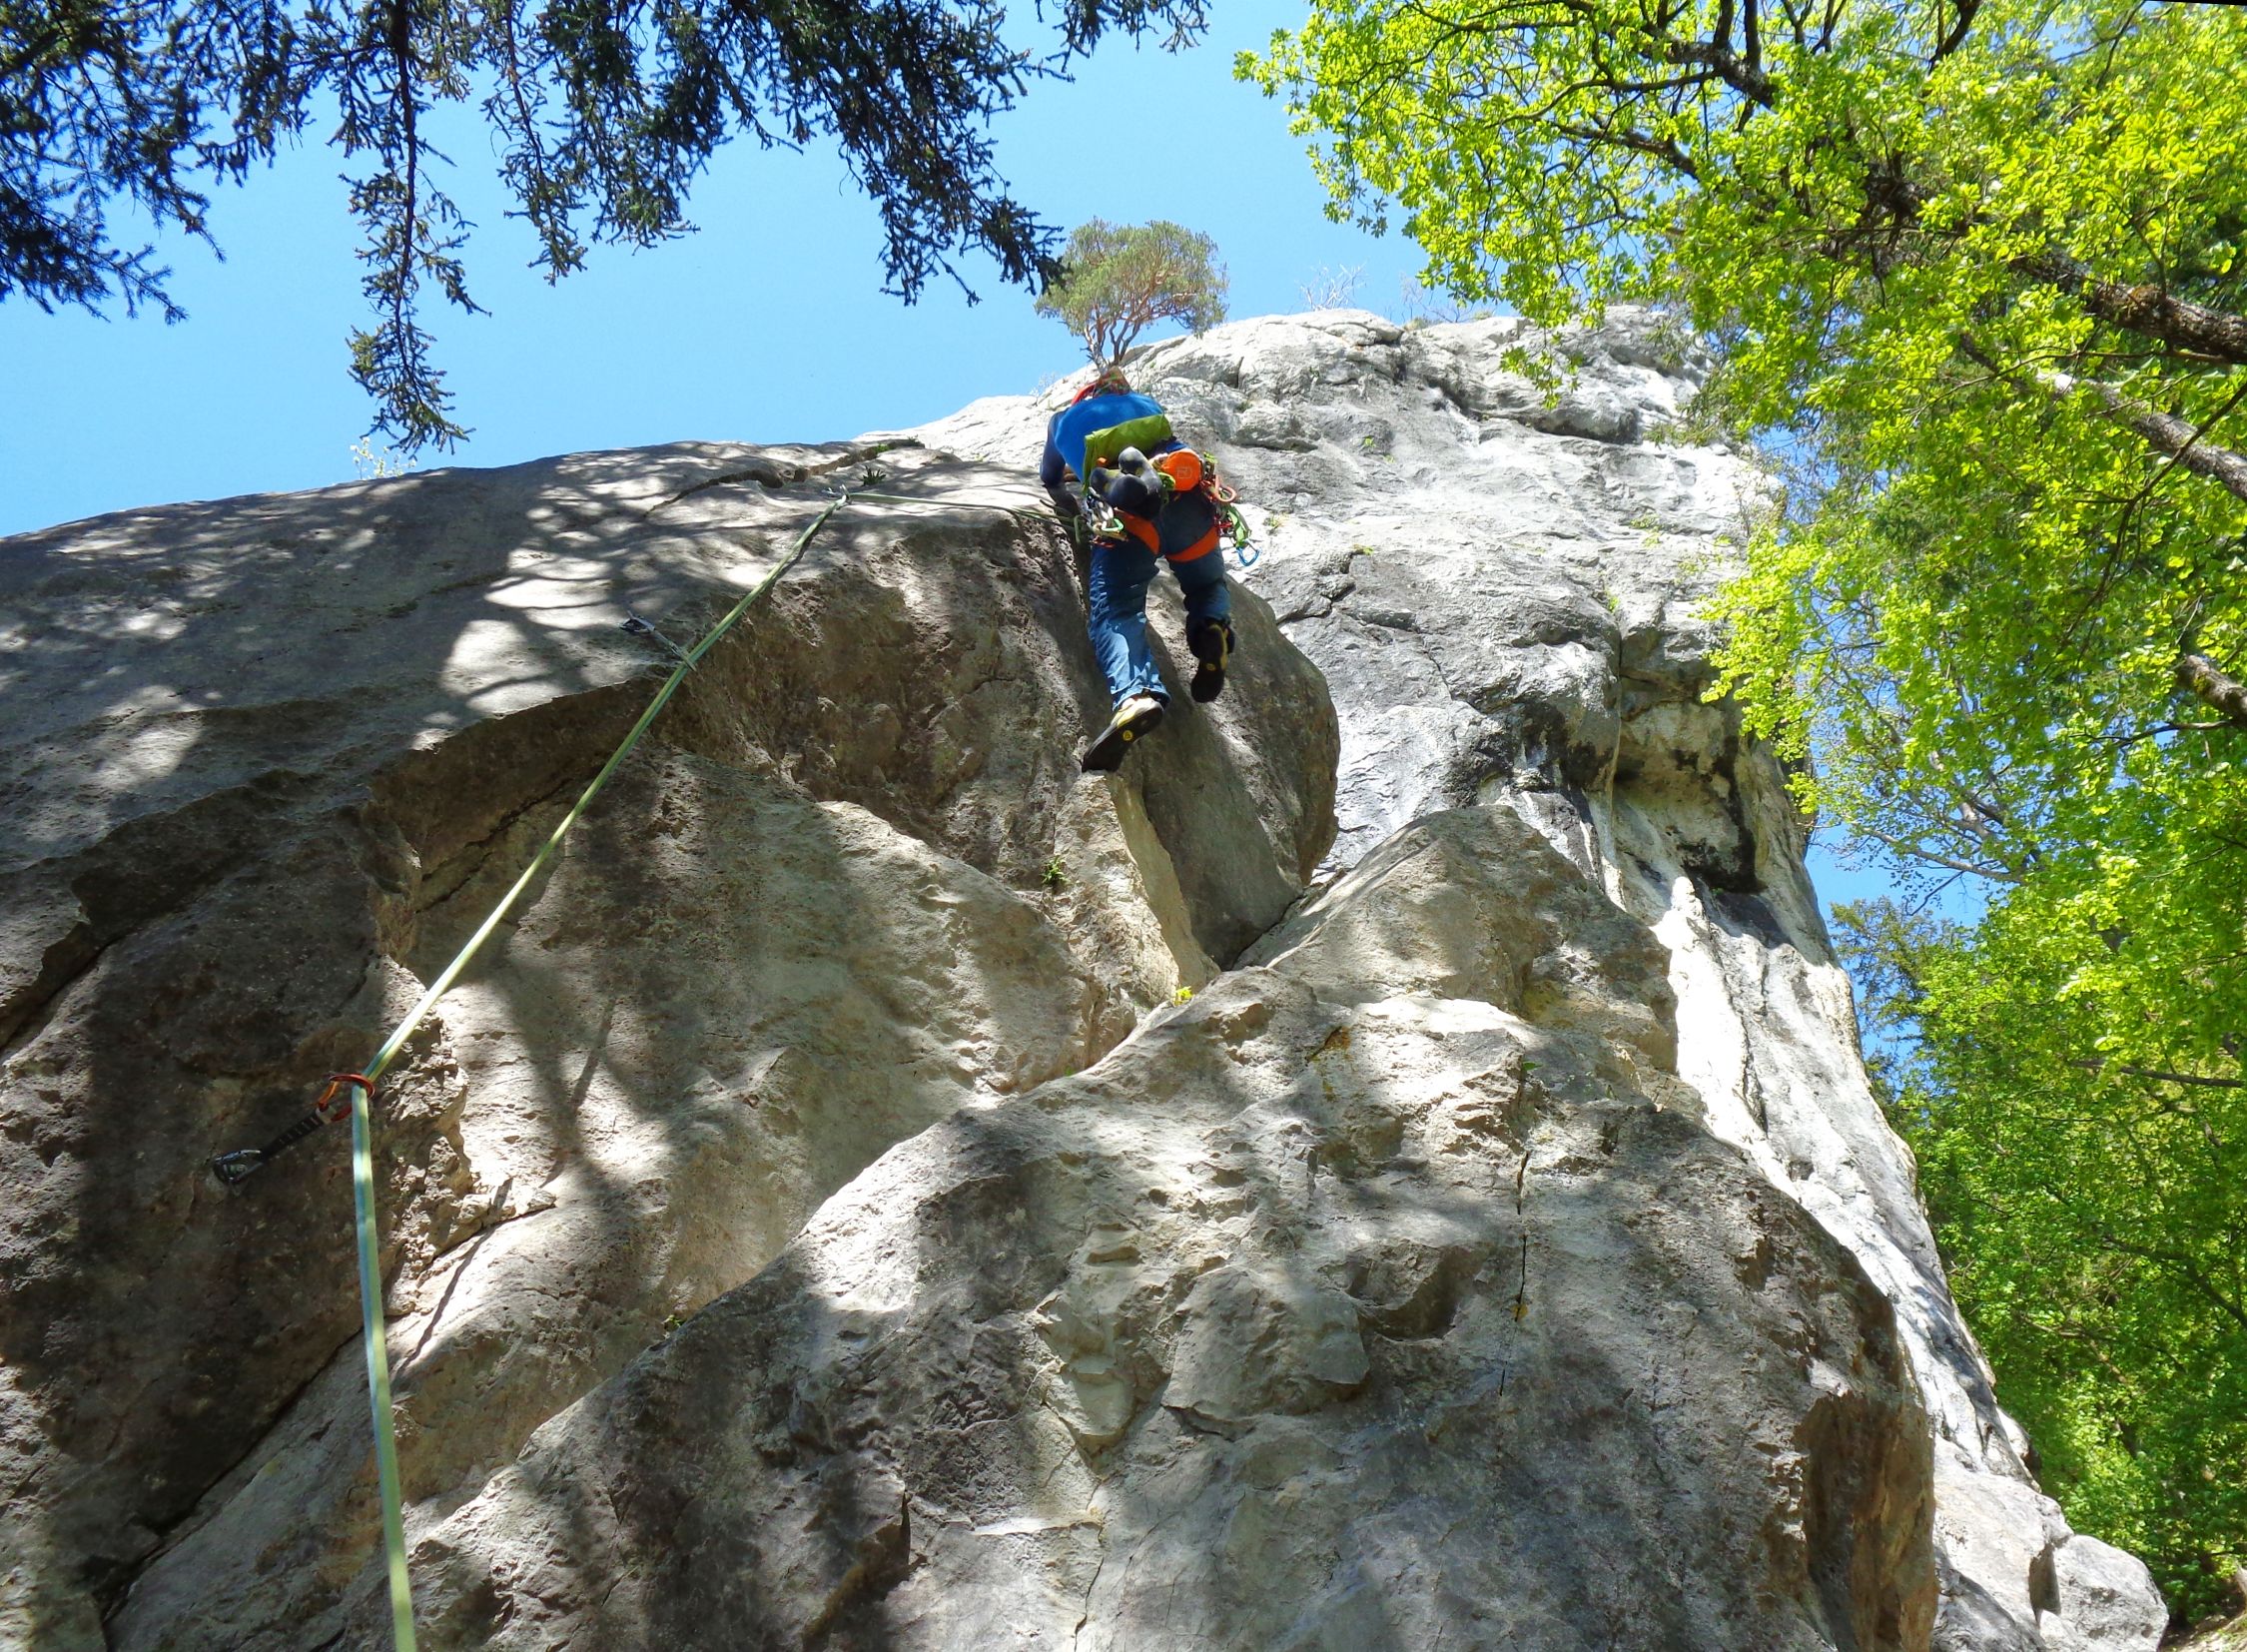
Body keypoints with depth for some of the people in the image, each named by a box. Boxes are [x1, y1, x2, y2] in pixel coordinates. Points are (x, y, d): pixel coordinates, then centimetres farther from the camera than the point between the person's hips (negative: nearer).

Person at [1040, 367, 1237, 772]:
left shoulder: (1064, 419, 32)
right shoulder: (1147, 404, 35)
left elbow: (1050, 478, 49)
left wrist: (1069, 504, 70)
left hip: (1127, 511, -3)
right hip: (1187, 496, 3)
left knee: (1113, 613, -14)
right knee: (1208, 587, 25)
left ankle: (1136, 696, -44)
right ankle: (1213, 629, -11)